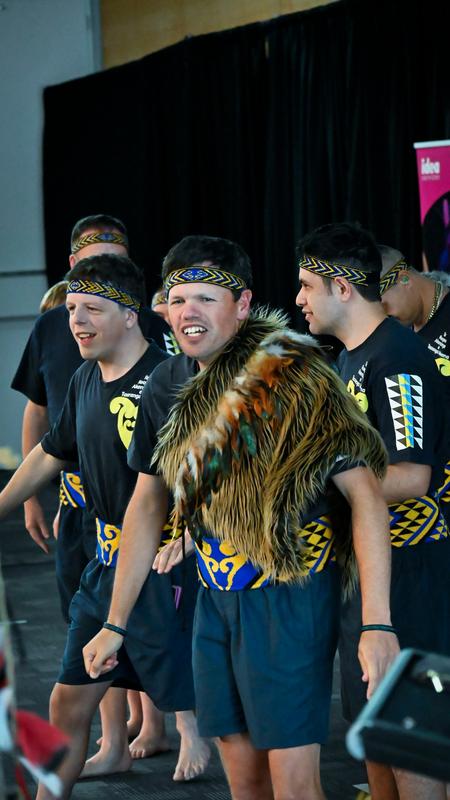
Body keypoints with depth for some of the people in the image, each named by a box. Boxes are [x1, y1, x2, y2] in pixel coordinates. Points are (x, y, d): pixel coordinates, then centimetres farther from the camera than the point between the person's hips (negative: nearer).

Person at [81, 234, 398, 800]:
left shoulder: (294, 379, -15)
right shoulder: (167, 387, 5)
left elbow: (365, 495, -18)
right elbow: (147, 504, 15)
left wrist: (377, 623, -25)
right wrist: (115, 625, 13)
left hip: (290, 595, -6)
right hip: (216, 598, 6)